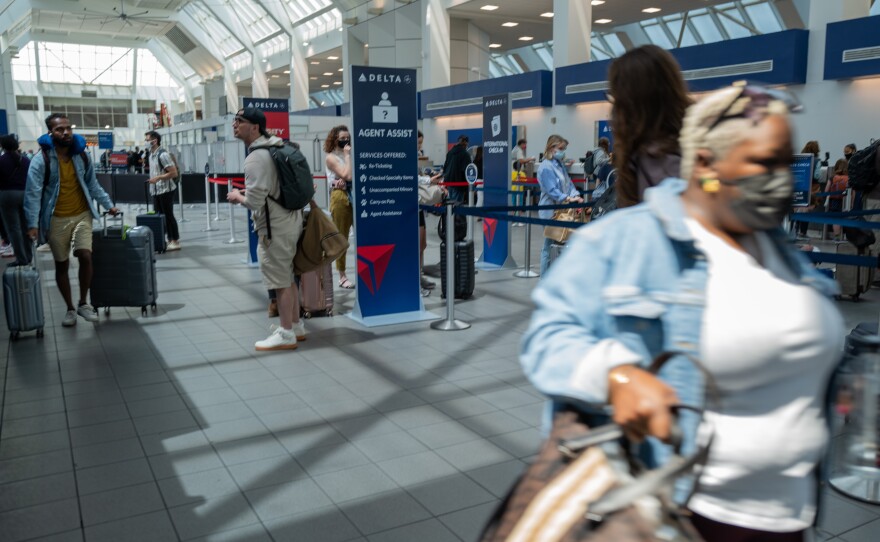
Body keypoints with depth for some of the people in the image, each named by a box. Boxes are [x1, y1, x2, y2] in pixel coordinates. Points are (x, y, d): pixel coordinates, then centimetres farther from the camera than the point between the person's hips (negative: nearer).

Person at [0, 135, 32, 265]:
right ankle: (28, 256, 18)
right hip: (26, 194, 4)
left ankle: (21, 259, -2)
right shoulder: (26, 160, 6)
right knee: (26, 226, 13)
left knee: (13, 228, 0)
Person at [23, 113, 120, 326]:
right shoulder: (41, 160, -11)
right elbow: (33, 193, -13)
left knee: (85, 256, -14)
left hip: (82, 215, 2)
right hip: (56, 220, -2)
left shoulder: (81, 156, 2)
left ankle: (83, 303, 5)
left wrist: (108, 205, 11)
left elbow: (93, 185, 13)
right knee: (61, 265, 8)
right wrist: (33, 223, -19)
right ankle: (70, 309, 22)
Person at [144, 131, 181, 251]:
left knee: (168, 215, -2)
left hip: (165, 190, -8)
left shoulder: (162, 154, -16)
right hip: (156, 190, 8)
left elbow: (174, 172, -19)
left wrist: (158, 178, -22)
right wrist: (153, 180, 17)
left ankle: (175, 241, 6)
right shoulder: (151, 154, 11)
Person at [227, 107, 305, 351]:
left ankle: (286, 334, 6)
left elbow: (254, 201, -24)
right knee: (287, 276, 17)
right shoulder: (277, 145, 11)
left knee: (280, 280, -2)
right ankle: (296, 326, 27)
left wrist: (237, 196, -4)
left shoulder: (256, 157, -20)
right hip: (289, 218, 10)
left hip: (275, 225, -10)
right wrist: (248, 191, 20)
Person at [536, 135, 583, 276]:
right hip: (550, 211, -8)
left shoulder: (560, 164, 13)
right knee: (550, 246, -1)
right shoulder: (546, 167, -14)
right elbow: (551, 190, -21)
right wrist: (567, 198, -29)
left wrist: (575, 195, -6)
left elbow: (568, 182, 12)